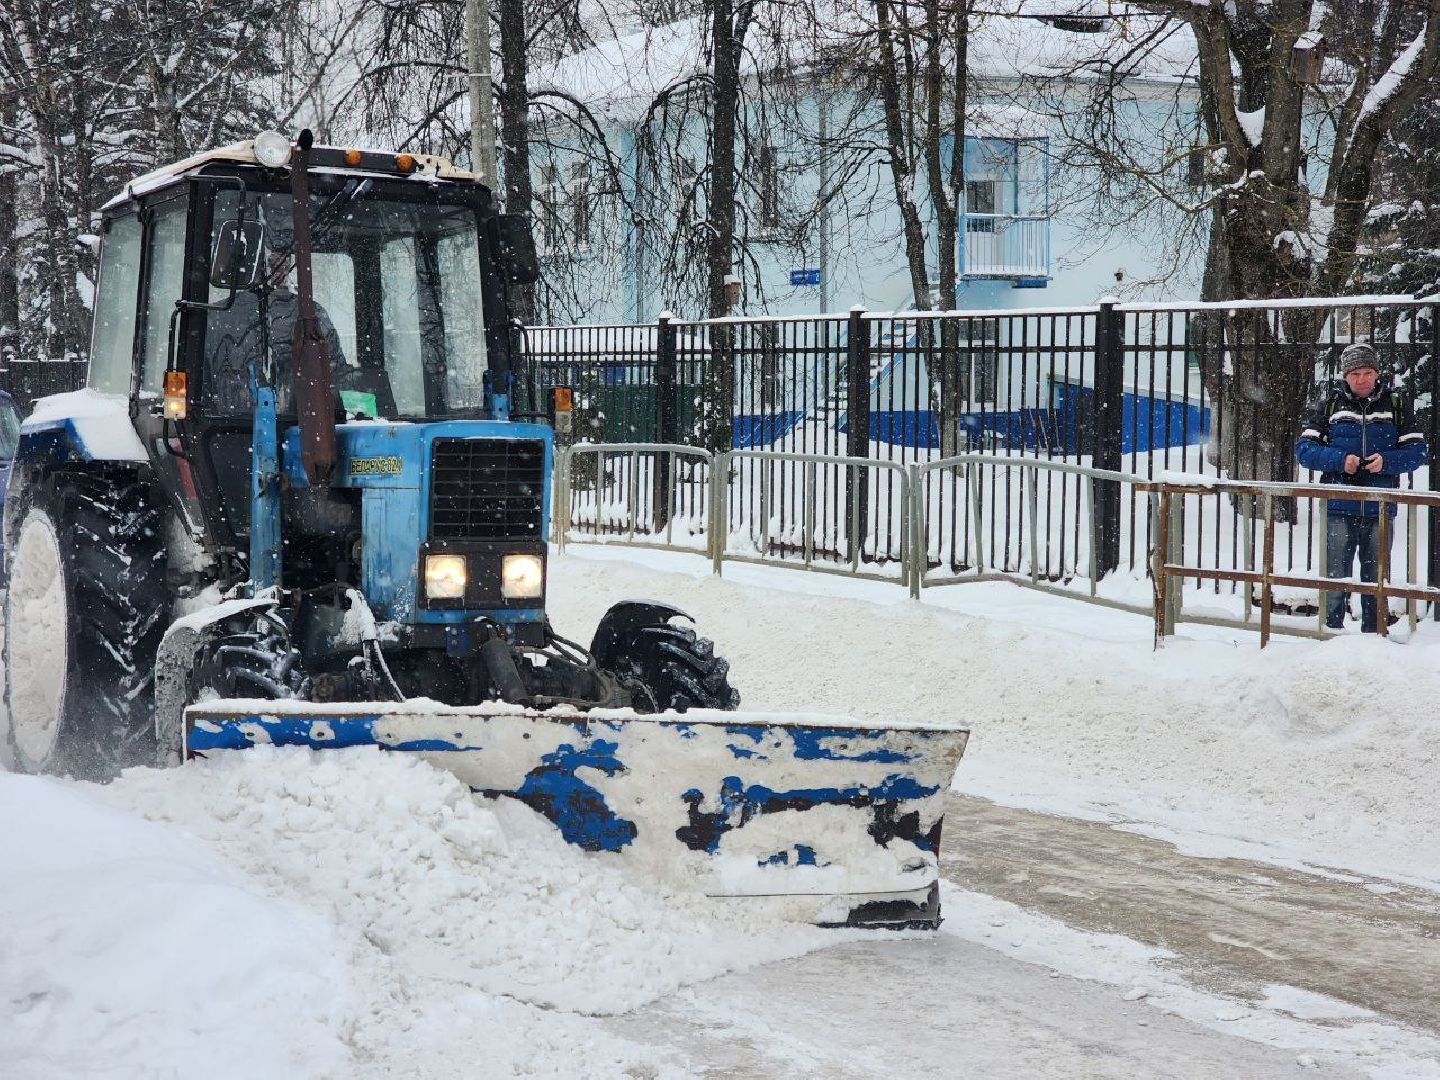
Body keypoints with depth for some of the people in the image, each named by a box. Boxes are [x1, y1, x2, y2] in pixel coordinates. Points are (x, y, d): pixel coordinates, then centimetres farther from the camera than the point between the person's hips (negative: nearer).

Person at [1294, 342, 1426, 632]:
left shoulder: (1396, 403, 6)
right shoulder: (1330, 403, 4)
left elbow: (1417, 450, 5)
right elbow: (1304, 448, 1)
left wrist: (1386, 461, -13)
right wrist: (1339, 460, -14)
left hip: (1380, 510, 1)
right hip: (1339, 511, -1)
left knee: (1377, 582, 10)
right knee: (1335, 579, 0)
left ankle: (1373, 635, 19)